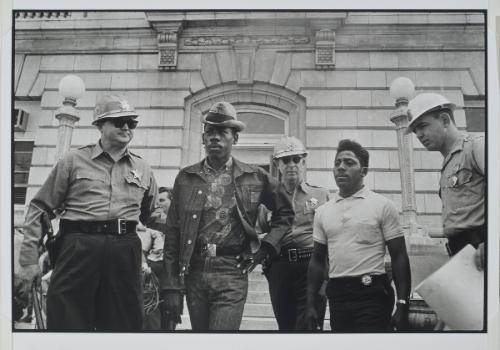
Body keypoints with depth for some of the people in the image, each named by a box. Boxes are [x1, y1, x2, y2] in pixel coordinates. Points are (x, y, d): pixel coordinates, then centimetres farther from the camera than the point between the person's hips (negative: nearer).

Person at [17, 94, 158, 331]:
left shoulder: (142, 169, 17)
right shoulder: (74, 161, 7)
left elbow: (151, 216, 28)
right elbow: (39, 209, 5)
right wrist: (29, 258, 0)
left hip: (125, 253, 3)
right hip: (78, 247, -3)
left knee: (124, 324, 7)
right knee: (68, 323, -1)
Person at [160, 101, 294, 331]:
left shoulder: (255, 178, 4)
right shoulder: (185, 178, 5)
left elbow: (285, 213, 17)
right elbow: (172, 234, 4)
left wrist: (264, 248, 3)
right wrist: (172, 286, -1)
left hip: (232, 273, -2)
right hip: (193, 271, 2)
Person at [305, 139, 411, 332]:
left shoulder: (382, 206, -2)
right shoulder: (323, 211, 9)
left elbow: (399, 258, -4)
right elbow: (318, 260, 13)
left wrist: (402, 304, -11)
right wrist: (310, 304, 7)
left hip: (372, 295, -4)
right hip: (337, 296, 4)